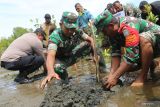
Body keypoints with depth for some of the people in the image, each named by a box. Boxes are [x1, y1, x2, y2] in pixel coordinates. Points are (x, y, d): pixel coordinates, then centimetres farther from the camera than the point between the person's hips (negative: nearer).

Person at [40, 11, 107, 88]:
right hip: (60, 59, -4)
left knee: (90, 44, -13)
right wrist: (51, 72, -67)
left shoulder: (77, 31, -20)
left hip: (72, 55, 4)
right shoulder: (55, 36, -33)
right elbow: (51, 55, -49)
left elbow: (90, 40, -7)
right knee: (57, 68, -39)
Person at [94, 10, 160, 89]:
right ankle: (150, 63, 17)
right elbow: (115, 53, -11)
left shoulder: (128, 27, -34)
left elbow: (131, 55, -39)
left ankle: (143, 76, -24)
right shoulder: (113, 32, -8)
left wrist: (115, 77, -37)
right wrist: (111, 74, -25)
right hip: (145, 47, 8)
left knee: (143, 38, -39)